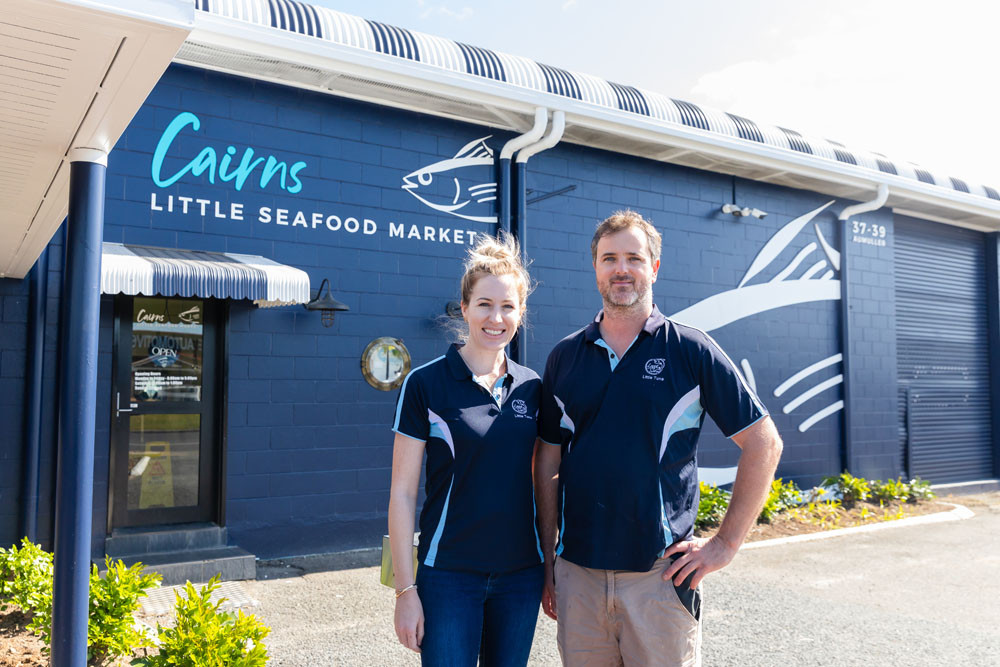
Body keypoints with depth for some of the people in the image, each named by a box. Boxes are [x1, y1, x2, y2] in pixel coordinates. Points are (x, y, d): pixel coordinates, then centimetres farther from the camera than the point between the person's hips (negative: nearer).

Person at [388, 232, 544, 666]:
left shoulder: (532, 388, 3)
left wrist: (552, 571, 10)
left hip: (521, 573, 4)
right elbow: (402, 493, -7)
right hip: (449, 574, -4)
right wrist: (405, 590, -9)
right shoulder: (425, 384, -8)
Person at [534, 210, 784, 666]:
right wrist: (547, 561, 8)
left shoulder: (691, 350, -3)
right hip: (577, 573, 3)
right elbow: (548, 464, 9)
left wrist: (726, 544, -4)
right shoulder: (564, 357, 6)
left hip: (660, 575, -2)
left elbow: (764, 443, -1)